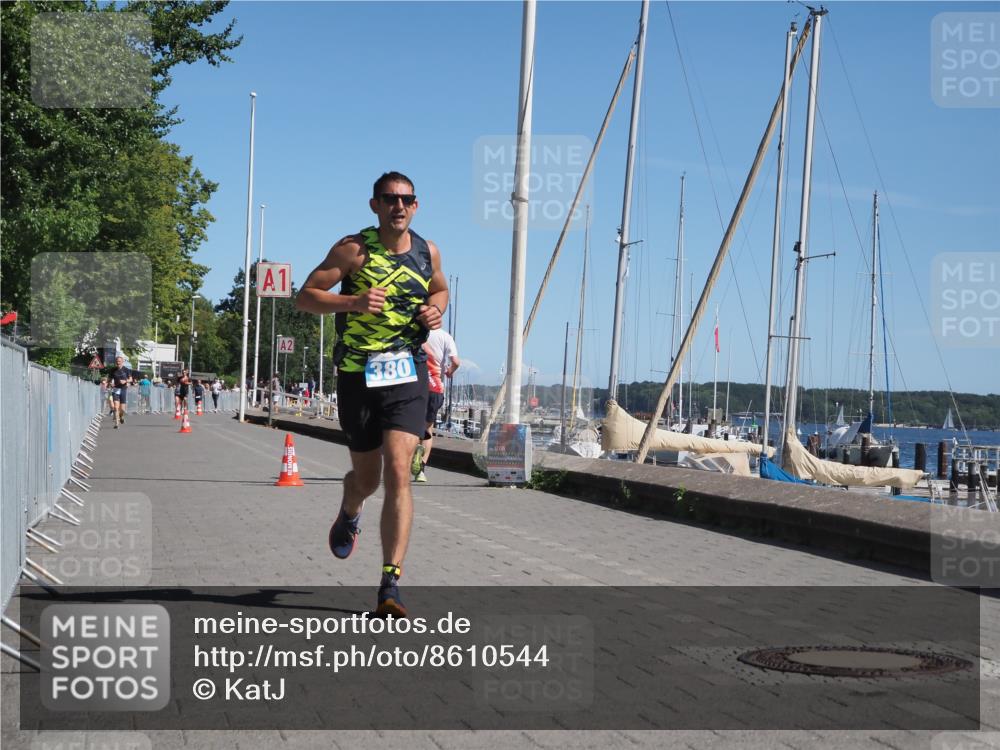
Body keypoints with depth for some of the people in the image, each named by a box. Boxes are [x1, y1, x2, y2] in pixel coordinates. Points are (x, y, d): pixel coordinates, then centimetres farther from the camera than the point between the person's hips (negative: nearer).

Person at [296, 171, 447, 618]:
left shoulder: (427, 252, 7)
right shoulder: (354, 250, -5)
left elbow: (440, 289, 27)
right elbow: (305, 297, -5)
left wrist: (436, 308, 3)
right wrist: (353, 302, -22)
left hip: (408, 374, 1)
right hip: (358, 375, -1)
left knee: (398, 472, -14)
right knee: (367, 476, 11)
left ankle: (390, 586, -13)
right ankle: (349, 516, 50)